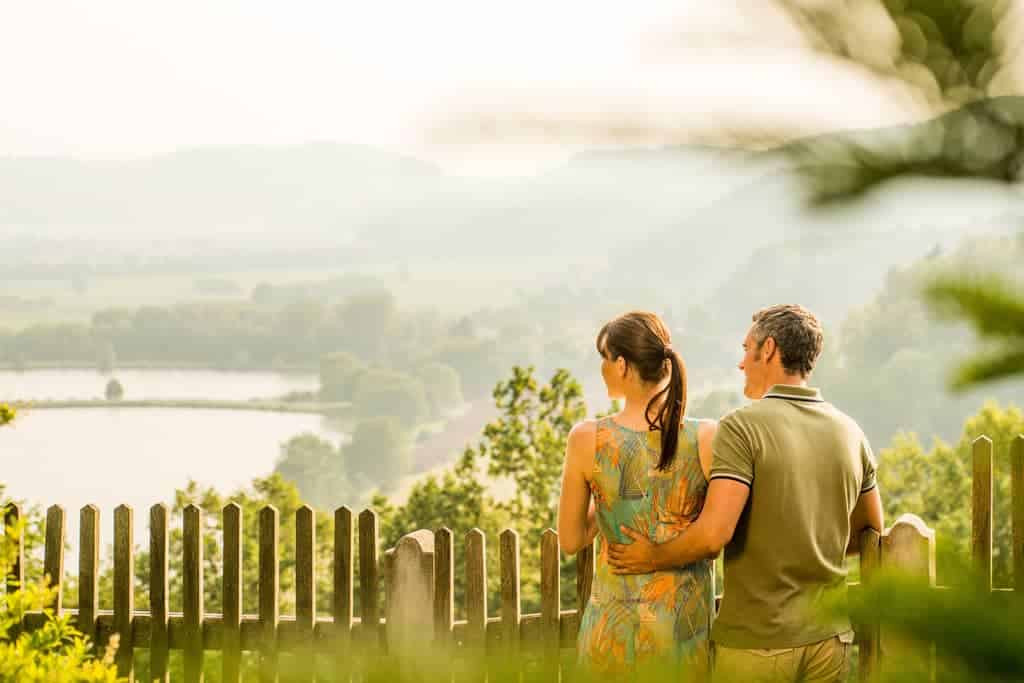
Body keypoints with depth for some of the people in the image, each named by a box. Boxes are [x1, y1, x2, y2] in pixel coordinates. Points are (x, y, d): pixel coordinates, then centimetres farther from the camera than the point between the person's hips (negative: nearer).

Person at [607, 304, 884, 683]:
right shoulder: (849, 432, 4)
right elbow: (870, 530, 16)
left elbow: (714, 533, -23)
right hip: (829, 636, 5)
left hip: (756, 640, -5)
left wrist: (654, 558, -7)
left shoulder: (743, 427, -13)